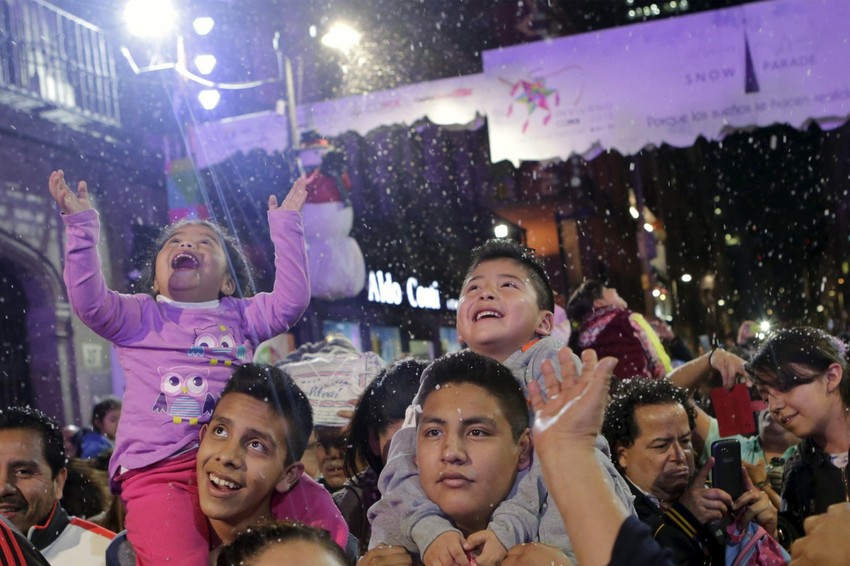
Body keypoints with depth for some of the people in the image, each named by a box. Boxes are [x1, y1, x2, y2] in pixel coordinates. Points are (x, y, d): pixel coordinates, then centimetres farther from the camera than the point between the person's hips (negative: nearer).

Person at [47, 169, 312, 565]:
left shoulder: (239, 316, 20)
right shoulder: (139, 316, 15)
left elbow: (290, 301, 6)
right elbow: (88, 301, -2)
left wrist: (285, 226, 9)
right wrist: (81, 226, -5)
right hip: (157, 470, -2)